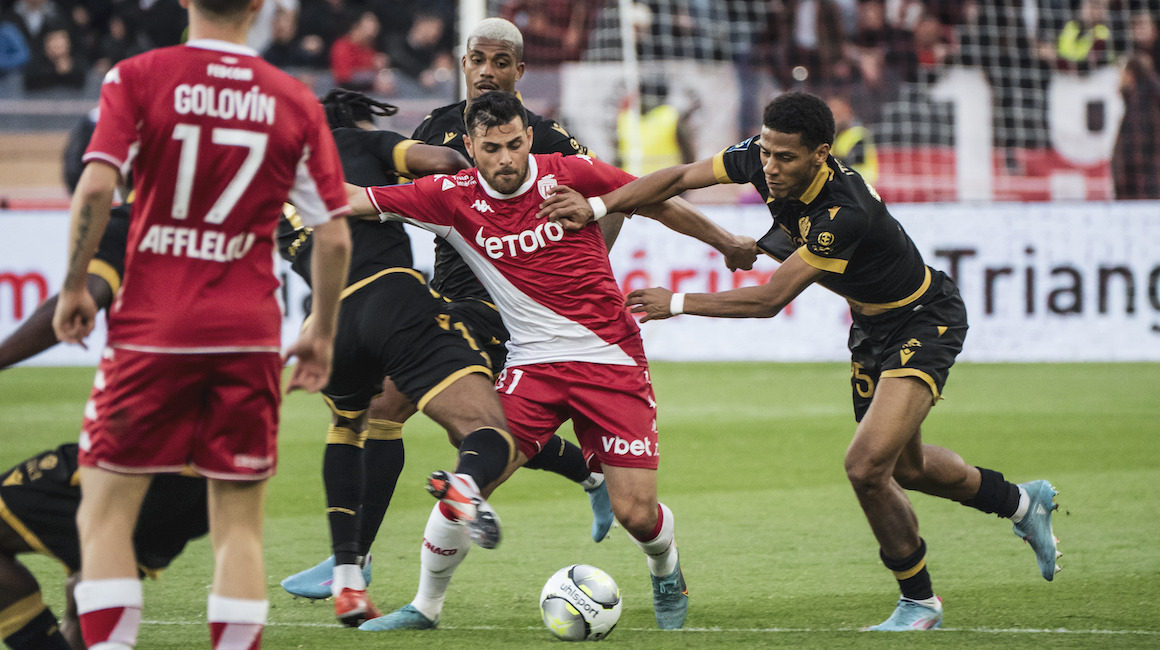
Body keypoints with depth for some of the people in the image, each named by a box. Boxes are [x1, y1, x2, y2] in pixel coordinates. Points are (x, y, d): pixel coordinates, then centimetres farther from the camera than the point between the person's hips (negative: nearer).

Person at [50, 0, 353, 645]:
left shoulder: (138, 77, -2)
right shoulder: (296, 102, 3)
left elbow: (97, 187, -14)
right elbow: (334, 236, 3)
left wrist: (74, 287, -1)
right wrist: (323, 333, 15)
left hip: (151, 327, -2)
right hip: (249, 335, 2)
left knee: (105, 513, 6)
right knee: (240, 523, 7)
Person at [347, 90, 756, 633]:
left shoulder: (569, 175, -7)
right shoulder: (453, 198, -5)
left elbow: (657, 202, 8)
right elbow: (354, 200, -4)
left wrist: (725, 243, 18)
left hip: (612, 361, -1)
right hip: (532, 368, 1)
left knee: (636, 513, -6)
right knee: (462, 484, -16)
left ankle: (666, 569, 31)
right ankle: (426, 607, 5)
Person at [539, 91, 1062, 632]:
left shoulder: (846, 213, -37)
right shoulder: (761, 157, -17)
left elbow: (770, 300, -32)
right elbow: (679, 178, -9)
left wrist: (678, 303, -27)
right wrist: (596, 206, -22)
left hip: (923, 323, -9)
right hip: (870, 323, 9)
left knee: (867, 466, -21)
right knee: (904, 467, 23)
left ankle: (919, 602, 2)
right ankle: (1021, 502, 50)